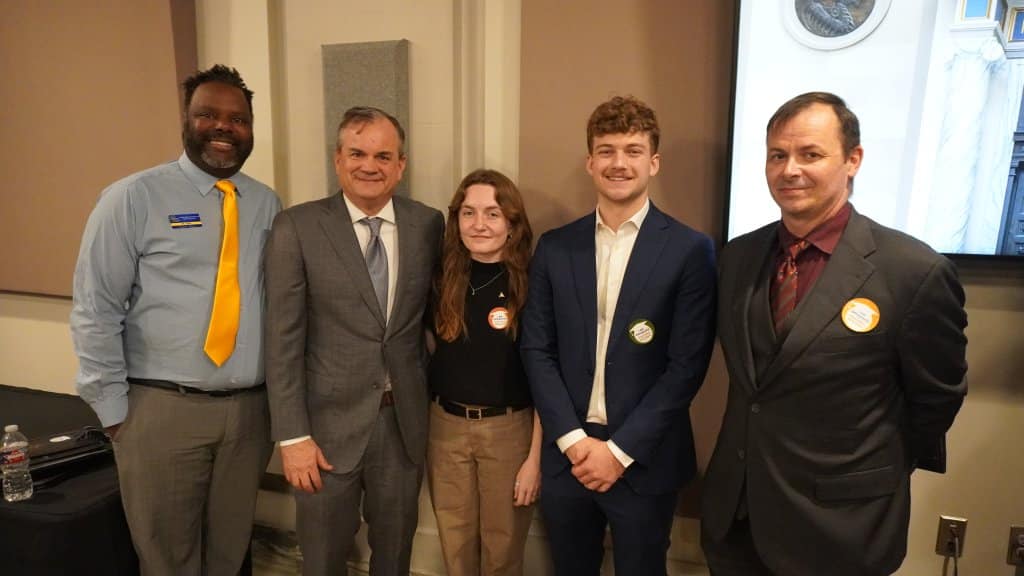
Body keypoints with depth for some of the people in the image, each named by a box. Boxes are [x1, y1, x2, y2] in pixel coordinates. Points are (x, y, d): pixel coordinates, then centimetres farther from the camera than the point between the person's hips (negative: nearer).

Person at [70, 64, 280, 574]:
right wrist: (114, 410, -6)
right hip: (162, 410, -3)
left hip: (251, 408, 3)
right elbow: (95, 312, -5)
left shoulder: (267, 204, 5)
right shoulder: (132, 198, -6)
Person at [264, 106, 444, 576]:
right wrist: (293, 436, -12)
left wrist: (432, 394, 6)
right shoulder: (297, 227, -8)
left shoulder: (428, 224, 0)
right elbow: (283, 339, -9)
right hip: (330, 423, -2)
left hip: (405, 421, 2)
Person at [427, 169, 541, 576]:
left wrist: (536, 456, -10)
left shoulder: (531, 285, -11)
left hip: (510, 430, -3)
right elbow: (432, 355, 10)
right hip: (445, 427, 3)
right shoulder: (443, 281, -1)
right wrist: (424, 422, 4)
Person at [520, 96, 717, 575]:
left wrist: (620, 449, -12)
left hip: (643, 459, -2)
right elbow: (536, 350, 1)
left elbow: (687, 366, -10)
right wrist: (573, 439, -8)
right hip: (567, 453, 3)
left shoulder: (689, 250, -7)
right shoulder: (555, 247, 2)